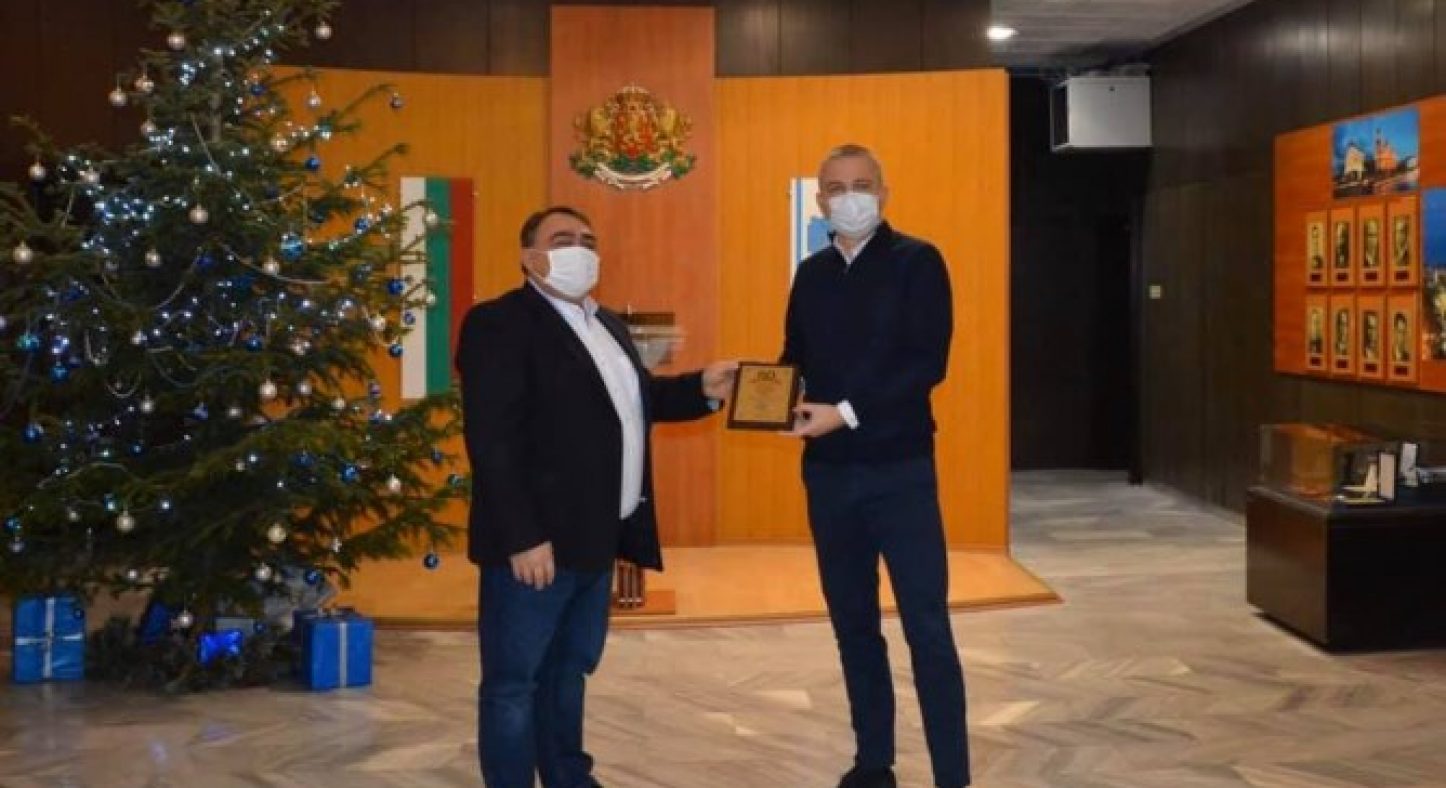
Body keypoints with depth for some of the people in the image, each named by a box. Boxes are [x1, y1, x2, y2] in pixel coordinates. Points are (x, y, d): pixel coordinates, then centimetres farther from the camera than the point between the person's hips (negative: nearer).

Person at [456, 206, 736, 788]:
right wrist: (522, 538, -24)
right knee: (513, 681, 2)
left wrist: (702, 389, 7)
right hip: (538, 542, -9)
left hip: (595, 537, 9)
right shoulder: (499, 323, -12)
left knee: (570, 668, 20)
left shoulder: (606, 325, 18)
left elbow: (635, 399, 25)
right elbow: (491, 440, -19)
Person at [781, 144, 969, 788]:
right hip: (828, 472, 5)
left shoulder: (917, 262, -4)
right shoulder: (812, 274, 12)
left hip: (900, 470, -5)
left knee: (926, 628, -4)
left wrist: (847, 413, -21)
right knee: (852, 623, 12)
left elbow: (927, 363, -14)